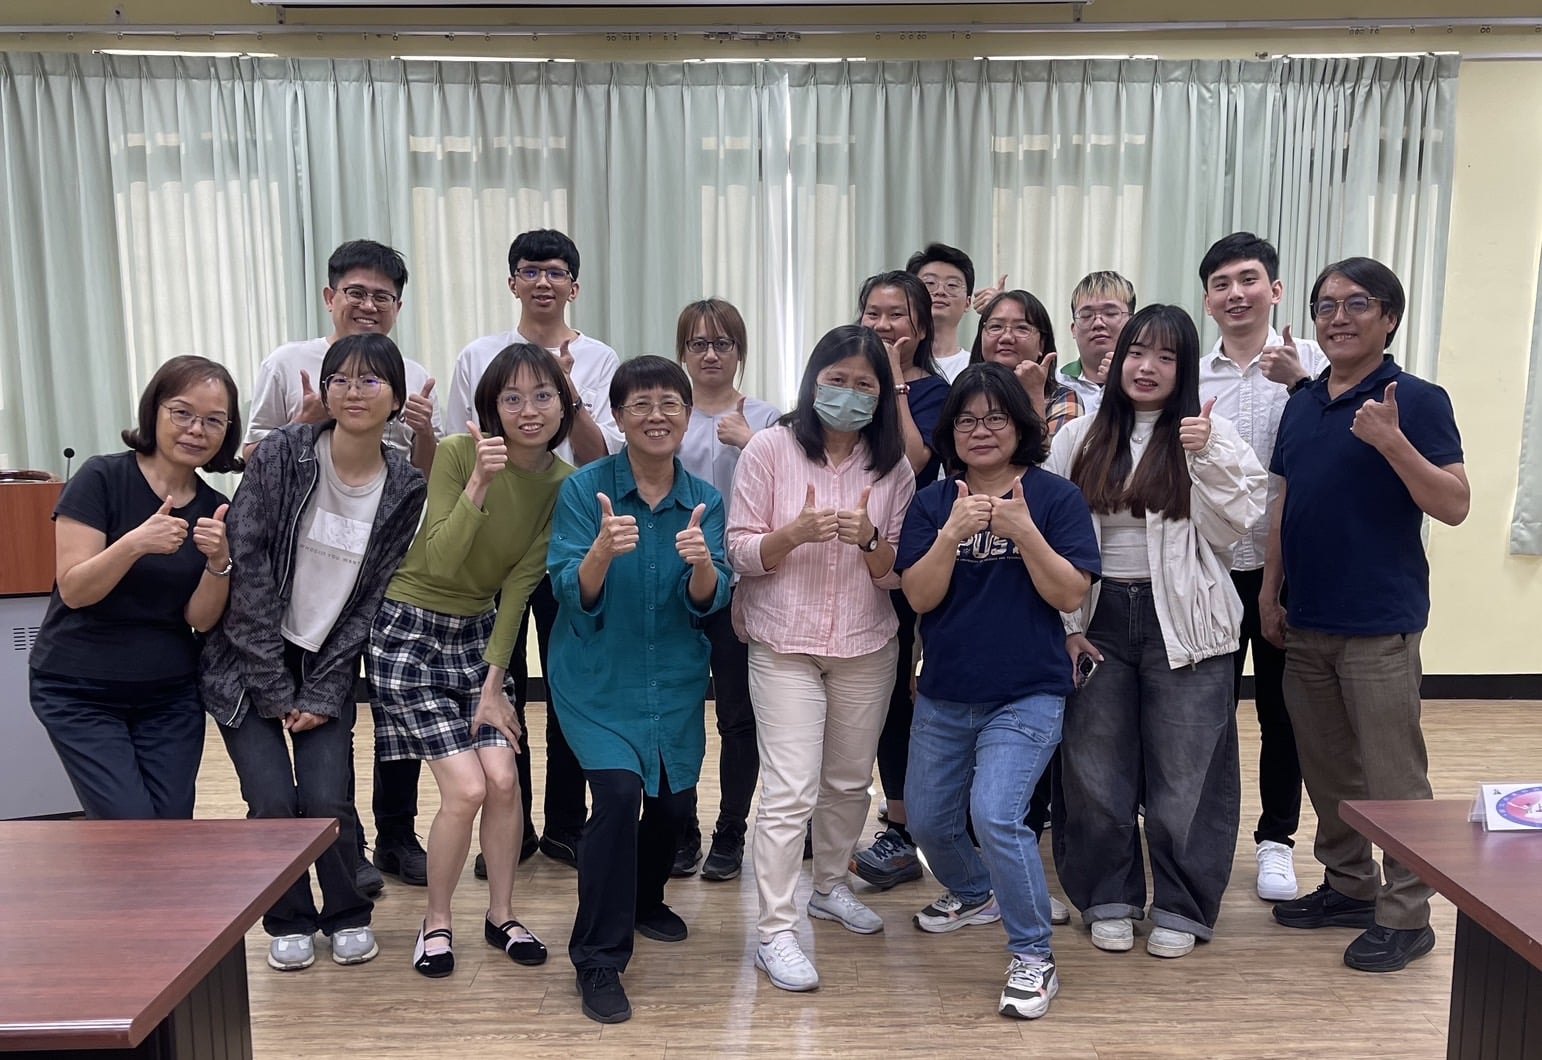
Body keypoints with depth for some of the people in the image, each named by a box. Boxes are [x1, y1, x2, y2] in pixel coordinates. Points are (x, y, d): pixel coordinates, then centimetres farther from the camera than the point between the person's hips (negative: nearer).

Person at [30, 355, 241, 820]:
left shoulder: (215, 511, 1)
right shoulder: (101, 479, -10)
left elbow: (201, 619, -3)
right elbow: (73, 590, -15)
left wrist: (218, 562, -21)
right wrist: (134, 544, -31)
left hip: (170, 696, 4)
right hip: (79, 694, -3)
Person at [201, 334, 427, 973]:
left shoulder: (405, 488, -5)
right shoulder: (281, 455, -12)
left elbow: (372, 598, -3)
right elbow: (248, 570, -12)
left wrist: (322, 693, -8)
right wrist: (274, 689, -13)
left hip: (327, 666, 1)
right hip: (249, 665, -1)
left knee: (328, 801, -8)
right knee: (273, 802, -8)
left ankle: (348, 915, 21)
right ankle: (288, 920, 21)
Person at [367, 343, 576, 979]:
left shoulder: (562, 485, -6)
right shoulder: (458, 453, -17)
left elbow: (520, 585, -4)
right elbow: (440, 562, -24)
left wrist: (493, 682, -6)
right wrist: (479, 483, -35)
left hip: (479, 633, 4)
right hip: (410, 632, -4)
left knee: (504, 780, -5)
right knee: (467, 787, -11)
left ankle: (501, 916, 19)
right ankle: (436, 922, 13)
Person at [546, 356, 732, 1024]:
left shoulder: (705, 500, -3)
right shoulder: (584, 489, -12)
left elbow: (707, 602, -11)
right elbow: (575, 597, -17)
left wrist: (702, 561, -33)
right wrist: (603, 549, -37)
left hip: (674, 680, 4)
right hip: (597, 677, -4)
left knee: (673, 800, 11)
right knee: (618, 792, -20)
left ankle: (644, 900, 44)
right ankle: (599, 960, -2)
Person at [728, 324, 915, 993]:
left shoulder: (894, 467, 2)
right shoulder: (770, 449, -5)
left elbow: (899, 574, 2)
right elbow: (740, 553, -6)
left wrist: (869, 539, -19)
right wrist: (795, 532, -24)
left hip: (867, 648, 4)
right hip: (784, 645, -3)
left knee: (850, 780, 17)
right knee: (791, 792, -7)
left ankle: (831, 887, 39)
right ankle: (776, 932, 4)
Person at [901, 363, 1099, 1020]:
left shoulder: (1054, 497, -7)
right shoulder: (932, 503, 0)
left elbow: (1070, 595, -12)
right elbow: (919, 596, -8)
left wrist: (1024, 531, -24)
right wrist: (952, 534, -22)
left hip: (1026, 695, -4)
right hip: (943, 696, 5)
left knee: (994, 814, -21)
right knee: (928, 821, 17)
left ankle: (1034, 958, -2)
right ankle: (974, 893, 48)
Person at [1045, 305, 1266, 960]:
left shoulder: (1212, 436, 0)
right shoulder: (1079, 438, 4)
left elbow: (1229, 527, -8)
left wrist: (1205, 458, -19)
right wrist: (1064, 624, -1)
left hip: (1182, 625, -2)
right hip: (1098, 620, 2)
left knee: (1182, 772, 5)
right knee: (1096, 769, 10)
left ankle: (1180, 908, 22)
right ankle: (1108, 899, 26)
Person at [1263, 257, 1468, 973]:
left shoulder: (1417, 401, -7)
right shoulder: (1303, 403, 11)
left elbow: (1454, 505, -14)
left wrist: (1391, 440, -26)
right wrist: (1271, 591, 12)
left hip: (1380, 625, -6)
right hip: (1307, 621, 7)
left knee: (1392, 778, 2)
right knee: (1326, 770, 16)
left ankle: (1405, 915, 15)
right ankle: (1349, 886, 31)